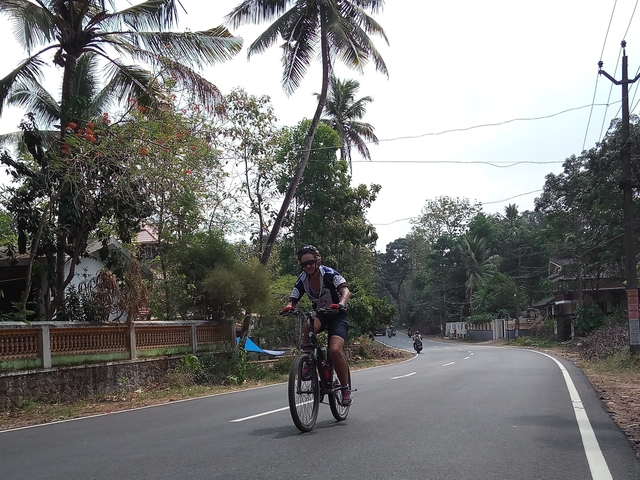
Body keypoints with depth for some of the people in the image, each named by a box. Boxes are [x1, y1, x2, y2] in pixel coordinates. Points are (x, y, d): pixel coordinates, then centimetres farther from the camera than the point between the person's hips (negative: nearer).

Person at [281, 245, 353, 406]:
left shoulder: (329, 274, -20)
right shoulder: (302, 279, -7)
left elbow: (346, 291, -33)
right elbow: (293, 301, -10)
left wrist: (341, 304, -55)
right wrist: (289, 307, -35)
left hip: (337, 316, -3)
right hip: (319, 315, 3)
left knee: (335, 351, -27)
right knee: (307, 328, -35)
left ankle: (346, 389, -8)